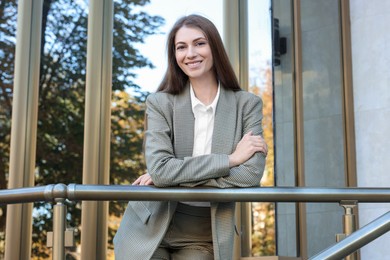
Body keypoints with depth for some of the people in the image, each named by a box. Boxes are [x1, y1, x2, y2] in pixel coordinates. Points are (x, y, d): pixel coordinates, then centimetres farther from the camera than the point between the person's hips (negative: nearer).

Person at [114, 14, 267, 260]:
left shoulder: (247, 104, -3)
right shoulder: (160, 103, -4)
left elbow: (251, 173, -15)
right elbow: (159, 168, -17)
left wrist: (176, 176, -16)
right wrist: (229, 159, -18)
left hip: (206, 237, 0)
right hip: (150, 231, 0)